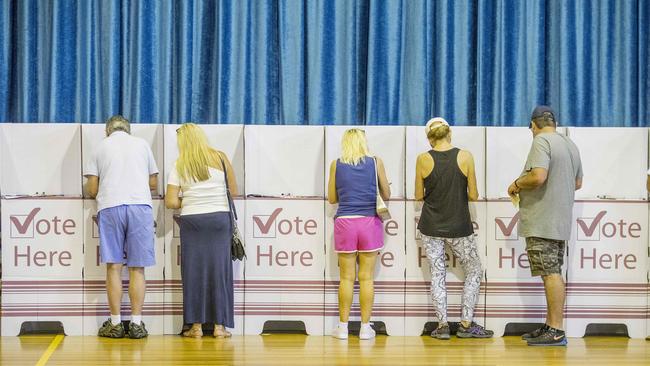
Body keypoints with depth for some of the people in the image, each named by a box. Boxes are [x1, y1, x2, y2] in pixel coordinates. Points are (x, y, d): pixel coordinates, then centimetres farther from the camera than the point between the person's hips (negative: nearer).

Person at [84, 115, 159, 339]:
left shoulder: (101, 147, 12)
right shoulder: (142, 144, 15)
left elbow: (91, 190, 8)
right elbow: (154, 183, 19)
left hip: (110, 206, -1)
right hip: (140, 206, 1)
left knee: (114, 267, 2)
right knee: (137, 268, 3)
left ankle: (115, 323, 2)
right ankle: (136, 324, 1)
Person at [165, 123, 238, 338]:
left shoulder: (180, 167, 0)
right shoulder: (221, 158, 3)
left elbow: (171, 202, -5)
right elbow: (234, 192, 4)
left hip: (192, 220, 0)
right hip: (220, 218, 1)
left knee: (194, 271, 4)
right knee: (219, 269, 4)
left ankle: (196, 325, 4)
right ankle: (219, 325, 4)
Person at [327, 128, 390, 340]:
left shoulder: (336, 165, 3)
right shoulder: (375, 162, 2)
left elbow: (332, 198, 9)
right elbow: (386, 195, 9)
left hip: (345, 222, 0)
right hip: (370, 222, 0)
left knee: (347, 278, 5)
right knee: (367, 278, 3)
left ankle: (343, 327, 8)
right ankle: (365, 327, 5)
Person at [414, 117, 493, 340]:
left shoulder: (424, 159, -6)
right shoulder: (465, 157, -8)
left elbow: (419, 196, 1)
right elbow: (473, 196, -6)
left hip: (431, 228, 1)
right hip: (459, 228, -1)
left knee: (437, 274, 9)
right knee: (474, 271, 15)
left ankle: (442, 325, 7)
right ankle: (466, 324, 11)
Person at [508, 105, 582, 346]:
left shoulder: (541, 141, -11)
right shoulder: (570, 145, 17)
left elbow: (538, 176, -24)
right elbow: (578, 183, 24)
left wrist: (516, 185, -7)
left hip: (542, 222, -9)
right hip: (562, 222, 9)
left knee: (551, 274, -9)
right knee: (554, 273, 12)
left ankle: (556, 332, -10)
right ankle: (550, 326, 17)